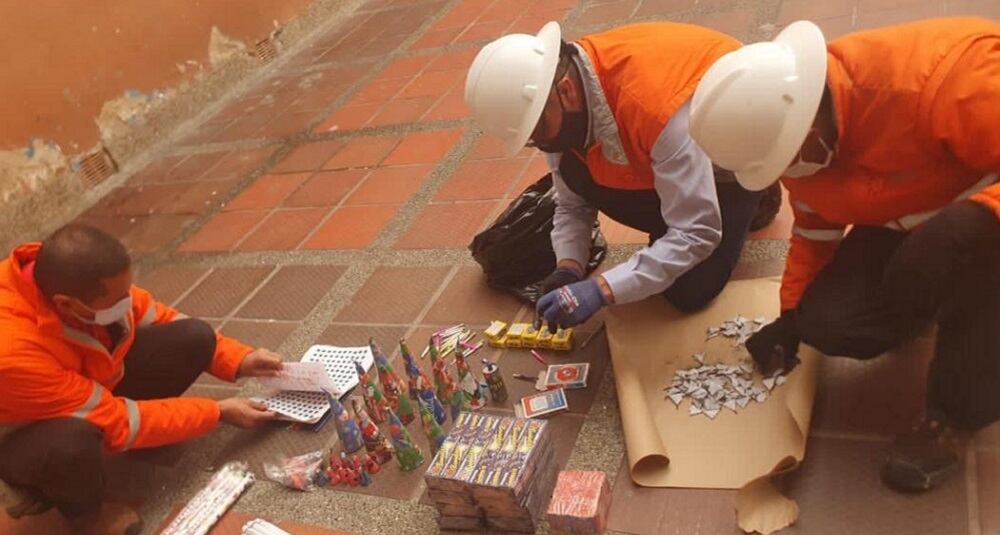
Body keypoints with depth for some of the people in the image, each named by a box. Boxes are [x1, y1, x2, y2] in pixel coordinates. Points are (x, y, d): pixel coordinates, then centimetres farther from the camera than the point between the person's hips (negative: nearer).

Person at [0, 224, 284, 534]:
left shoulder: (81, 280, -24)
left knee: (195, 337, -14)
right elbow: (116, 422, -30)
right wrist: (218, 413, -23)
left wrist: (238, 360, -15)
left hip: (95, 381, 5)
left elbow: (156, 319, -6)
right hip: (26, 432, -5)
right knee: (73, 440, -40)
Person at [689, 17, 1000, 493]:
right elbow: (813, 223, 2)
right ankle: (939, 298, 17)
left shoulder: (946, 74, -37)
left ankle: (957, 412, -13)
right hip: (906, 228, 5)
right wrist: (791, 316, 3)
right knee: (828, 322, -16)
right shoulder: (785, 124, -13)